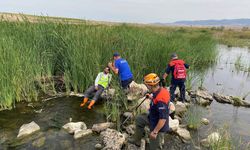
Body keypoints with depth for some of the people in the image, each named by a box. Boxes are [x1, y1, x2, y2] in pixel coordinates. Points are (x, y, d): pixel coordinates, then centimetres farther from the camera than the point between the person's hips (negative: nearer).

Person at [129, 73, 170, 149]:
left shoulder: (160, 99, -37)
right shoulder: (162, 89, -9)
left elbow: (163, 118, -34)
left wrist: (155, 132, -27)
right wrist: (153, 99, 14)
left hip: (158, 126, -9)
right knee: (139, 119, 22)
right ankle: (136, 140, 37)